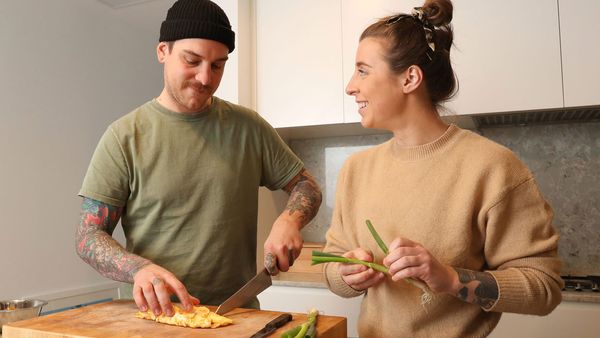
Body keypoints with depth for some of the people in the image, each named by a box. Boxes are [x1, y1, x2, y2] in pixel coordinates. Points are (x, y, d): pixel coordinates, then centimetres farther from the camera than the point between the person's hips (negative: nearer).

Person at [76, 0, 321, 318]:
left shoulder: (248, 127, 4)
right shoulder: (125, 136, -2)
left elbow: (306, 185, 11)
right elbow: (88, 236, -2)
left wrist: (289, 220, -11)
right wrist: (140, 268, -21)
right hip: (159, 315, -1)